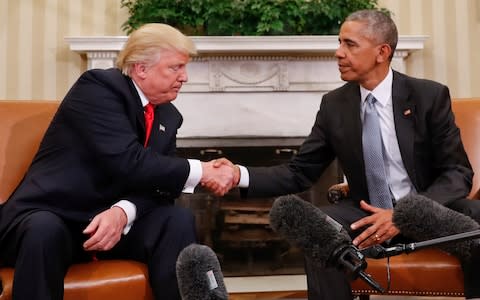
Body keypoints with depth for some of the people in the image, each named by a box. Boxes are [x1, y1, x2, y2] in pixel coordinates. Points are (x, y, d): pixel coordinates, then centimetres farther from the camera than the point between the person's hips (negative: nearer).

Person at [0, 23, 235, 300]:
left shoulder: (169, 117, 7)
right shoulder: (98, 86, -14)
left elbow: (157, 181, -3)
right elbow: (127, 163, -27)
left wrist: (123, 212, -24)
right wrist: (200, 171, -21)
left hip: (113, 218, 5)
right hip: (48, 217, -5)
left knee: (179, 220, -19)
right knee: (44, 230, -38)